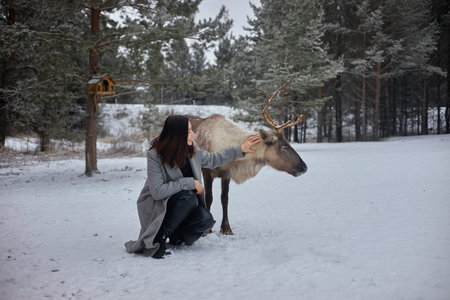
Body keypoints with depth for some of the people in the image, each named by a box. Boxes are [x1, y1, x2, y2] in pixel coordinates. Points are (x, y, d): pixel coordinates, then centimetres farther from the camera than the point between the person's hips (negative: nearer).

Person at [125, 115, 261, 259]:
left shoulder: (192, 149, -4)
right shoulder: (155, 156, -23)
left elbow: (213, 160, 15)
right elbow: (157, 191, -29)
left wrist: (240, 149, 11)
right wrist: (189, 183, -28)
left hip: (181, 204, 6)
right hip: (156, 206, -6)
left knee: (206, 220, -19)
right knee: (188, 197, -33)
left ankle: (177, 237, 9)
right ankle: (160, 237, -18)